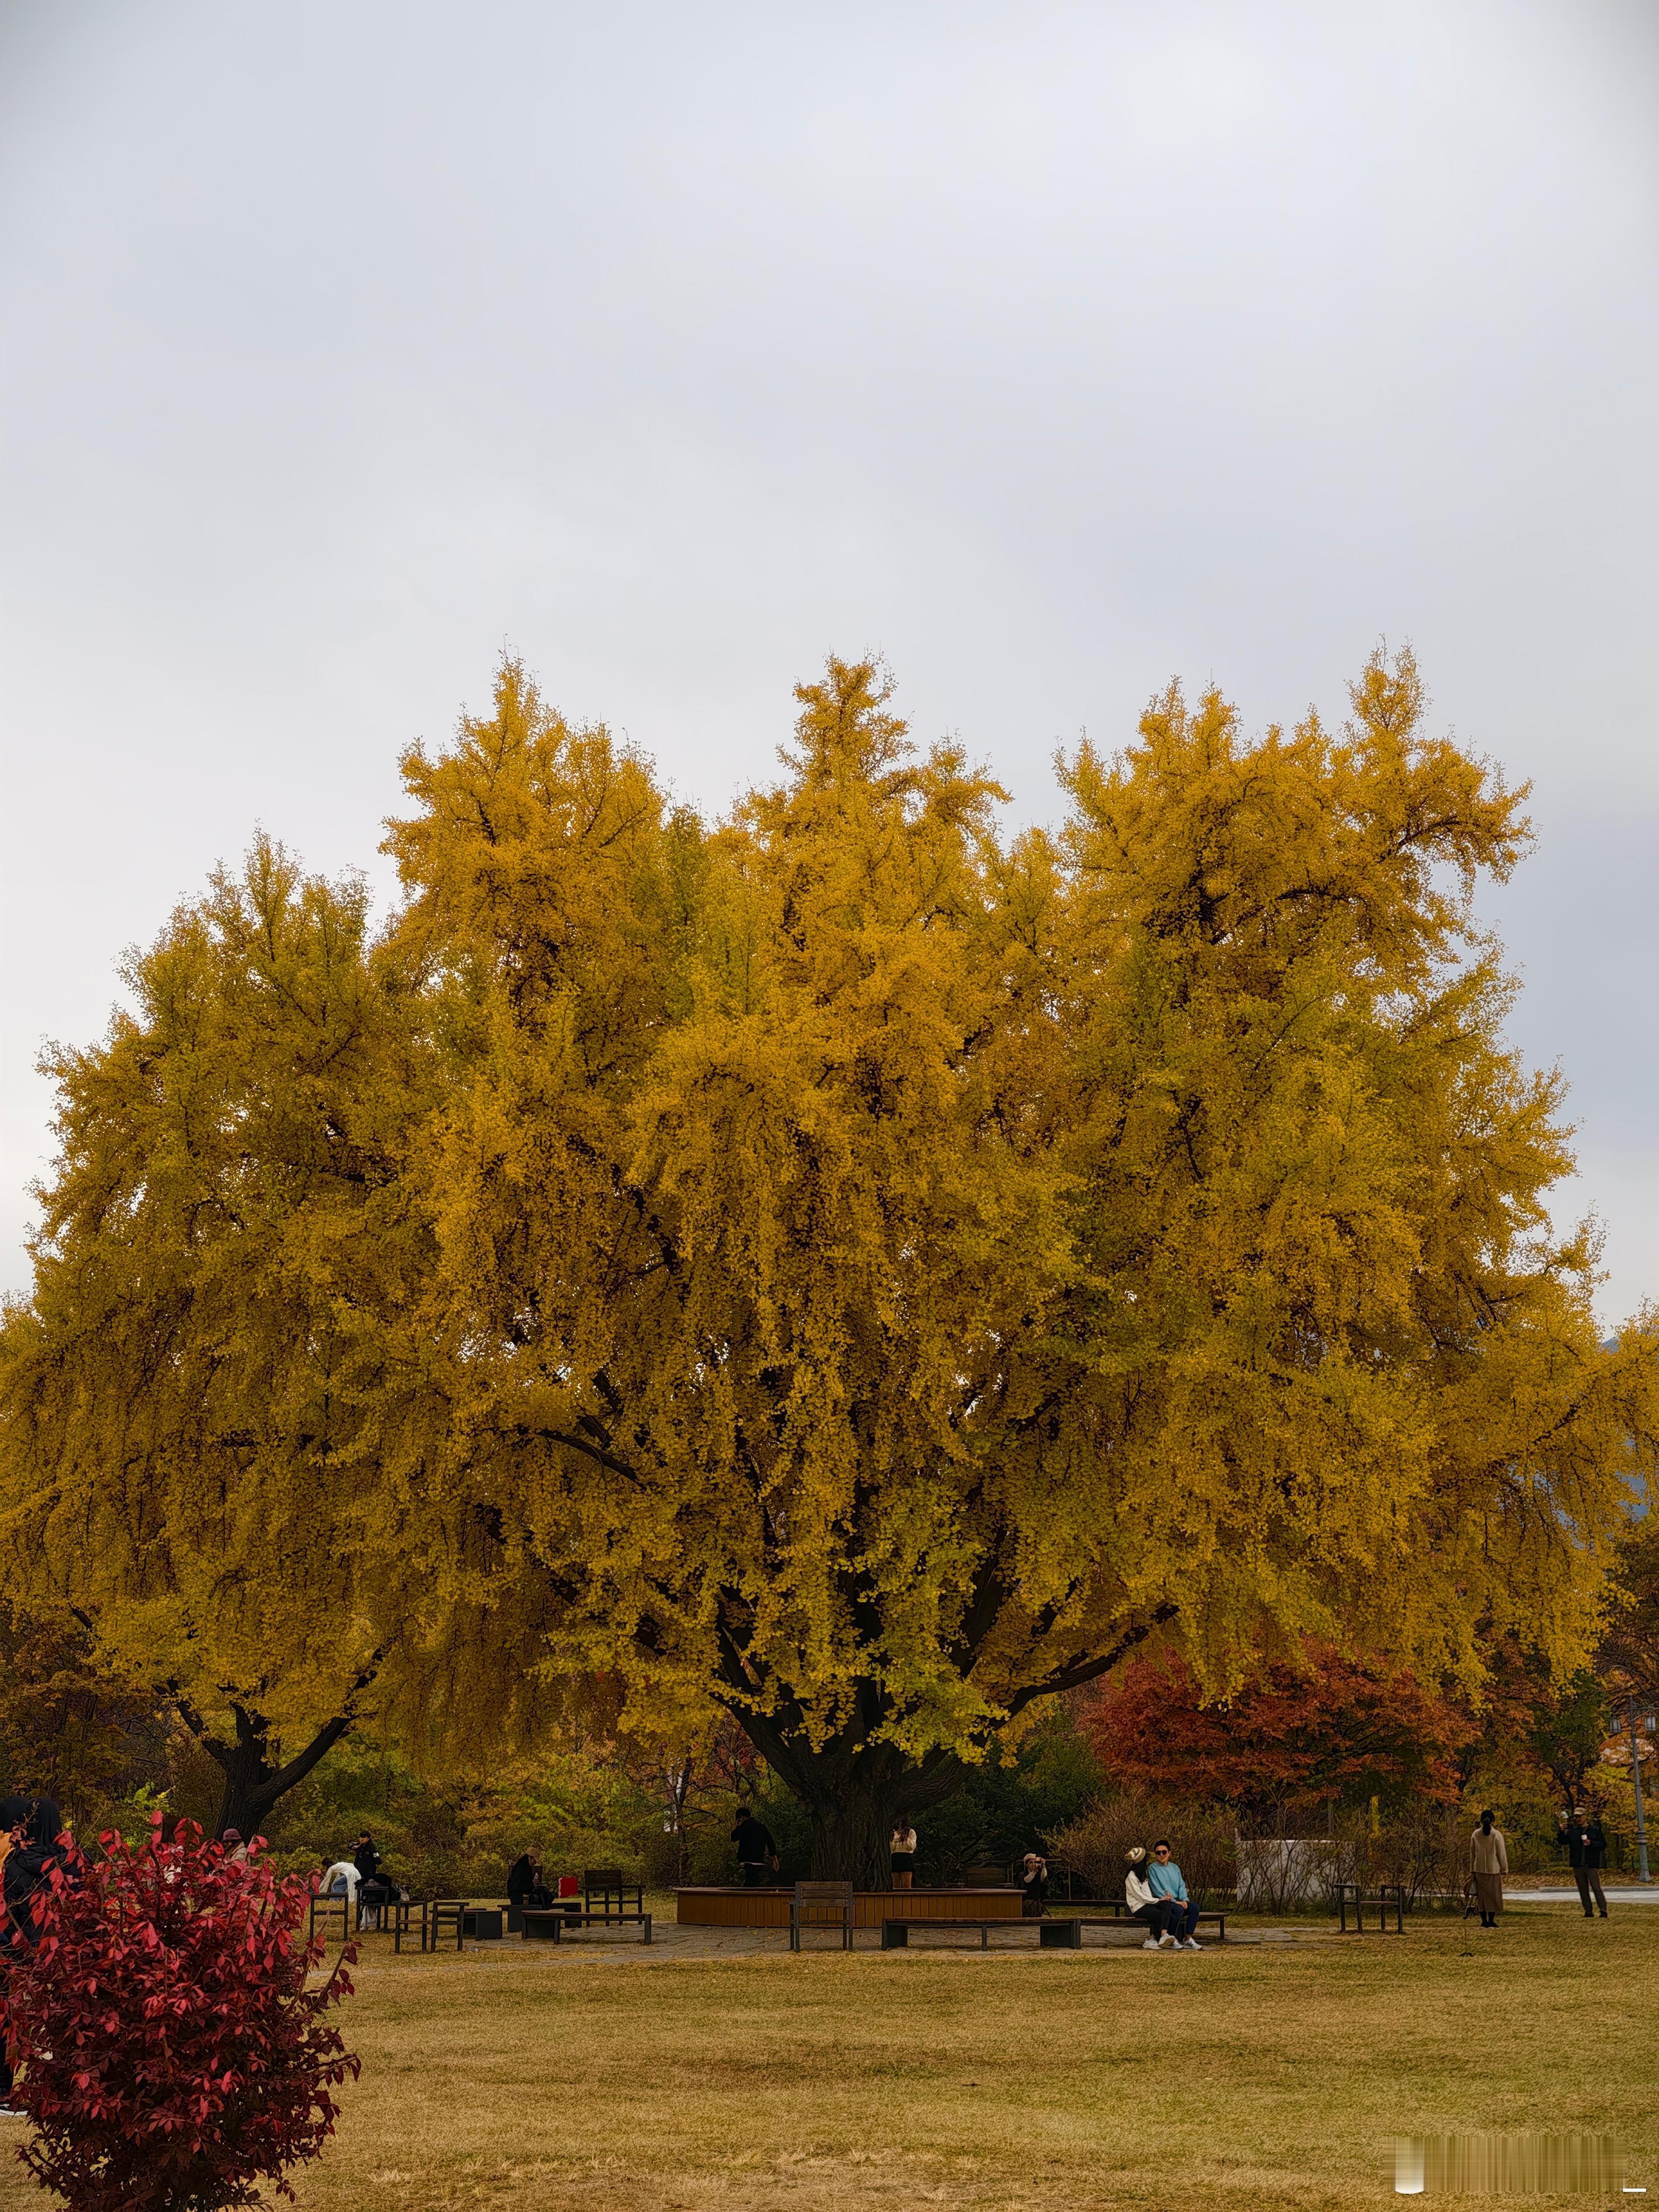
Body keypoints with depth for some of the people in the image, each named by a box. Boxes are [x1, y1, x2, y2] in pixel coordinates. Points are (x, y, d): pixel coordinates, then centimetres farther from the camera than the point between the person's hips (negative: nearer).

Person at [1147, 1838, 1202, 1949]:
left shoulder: (1175, 1868, 16)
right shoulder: (1152, 1869, -3)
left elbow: (1182, 1886, 11)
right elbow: (1157, 1890, -11)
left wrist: (1184, 1900, -9)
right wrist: (1175, 1902, -18)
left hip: (1177, 1901, 6)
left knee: (1194, 1907, -20)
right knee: (1179, 1910, -34)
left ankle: (1188, 1939, -19)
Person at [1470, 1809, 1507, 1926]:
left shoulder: (1476, 1834, 0)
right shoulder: (1497, 1835, -10)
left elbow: (1472, 1853, 5)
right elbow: (1501, 1854, -7)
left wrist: (1472, 1869, 14)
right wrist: (1504, 1869, 2)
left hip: (1479, 1869, 3)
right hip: (1494, 1869, -3)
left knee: (1482, 1895, 10)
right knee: (1493, 1895, 6)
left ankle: (1484, 1921, 10)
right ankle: (1491, 1921, 5)